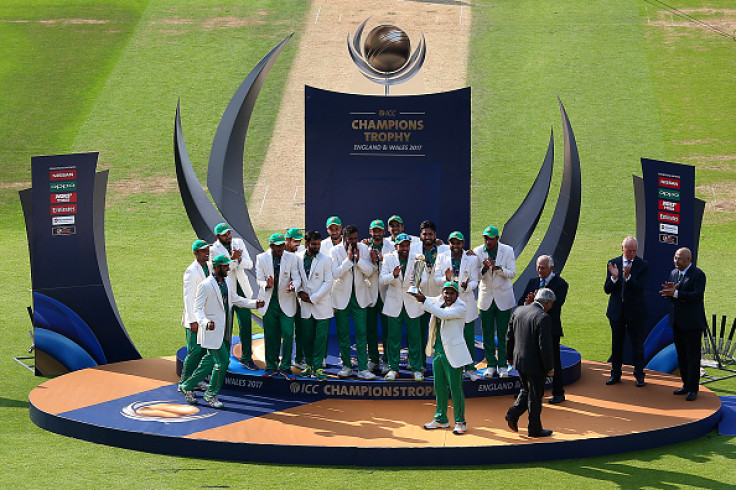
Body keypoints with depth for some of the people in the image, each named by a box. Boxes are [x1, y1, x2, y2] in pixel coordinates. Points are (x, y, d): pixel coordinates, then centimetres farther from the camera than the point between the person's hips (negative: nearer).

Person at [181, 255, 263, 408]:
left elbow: (235, 299, 23)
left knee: (210, 361, 13)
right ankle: (211, 395, 7)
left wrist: (254, 303, 11)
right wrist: (205, 322, -35)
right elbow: (198, 308, -16)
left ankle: (188, 386, 27)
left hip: (224, 331, 8)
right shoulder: (205, 285, -15)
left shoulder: (228, 282, 9)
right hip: (213, 331, -8)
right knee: (222, 361, -9)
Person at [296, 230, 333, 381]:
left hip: (322, 305, -3)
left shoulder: (326, 260, -4)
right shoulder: (298, 258, 3)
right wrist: (299, 292, -5)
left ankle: (318, 367, 1)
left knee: (321, 337, -4)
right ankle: (309, 364, 19)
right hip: (305, 305, 3)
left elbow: (328, 282, -6)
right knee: (306, 336, 6)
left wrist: (313, 298, -9)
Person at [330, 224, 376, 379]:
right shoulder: (335, 251, -6)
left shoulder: (364, 249, 1)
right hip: (342, 296, -1)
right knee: (343, 334, 5)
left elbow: (369, 271, -5)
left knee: (361, 333, -3)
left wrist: (358, 259, -17)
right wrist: (349, 259, -21)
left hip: (359, 295, 1)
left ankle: (363, 368, -2)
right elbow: (335, 274, -16)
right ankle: (346, 366, 17)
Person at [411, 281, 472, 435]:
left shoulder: (460, 308, -11)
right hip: (438, 352, 7)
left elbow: (442, 314, -25)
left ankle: (460, 421, 4)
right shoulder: (439, 301, 9)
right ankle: (441, 419, 25)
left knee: (455, 388, -5)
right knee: (439, 387, 14)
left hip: (452, 353, -7)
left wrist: (424, 301, -24)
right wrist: (417, 294, 10)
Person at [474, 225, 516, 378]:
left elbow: (512, 273, -9)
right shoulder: (478, 251, -3)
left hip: (503, 297, -1)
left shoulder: (507, 251, -5)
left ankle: (502, 365, 11)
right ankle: (491, 365, 12)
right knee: (487, 334, 3)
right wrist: (484, 269, -24)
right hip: (486, 297, 1)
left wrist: (497, 267, -24)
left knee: (503, 333, 2)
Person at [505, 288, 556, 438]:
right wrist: (550, 367, -11)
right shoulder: (543, 318, -21)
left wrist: (510, 356, 22)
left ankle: (513, 414, 9)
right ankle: (535, 429, 17)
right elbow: (545, 346, -21)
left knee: (527, 390, 24)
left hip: (519, 361, 7)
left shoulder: (519, 311, 2)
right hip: (535, 364, -7)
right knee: (535, 396, 7)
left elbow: (509, 336, 10)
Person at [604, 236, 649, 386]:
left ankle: (639, 375, 17)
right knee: (616, 344, 11)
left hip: (635, 311, -2)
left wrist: (628, 277, -33)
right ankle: (615, 374, 23)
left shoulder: (643, 265, -7)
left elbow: (640, 288, -18)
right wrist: (614, 278, -22)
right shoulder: (613, 264, 1)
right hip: (616, 310, 3)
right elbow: (607, 289, -3)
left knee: (637, 344, 5)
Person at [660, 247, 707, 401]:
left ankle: (693, 389, 3)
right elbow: (667, 295, 12)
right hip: (677, 323, 7)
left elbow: (697, 295, -23)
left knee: (693, 356, -2)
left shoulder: (698, 275, -11)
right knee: (681, 355, 12)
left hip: (692, 323, -7)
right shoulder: (674, 273, 12)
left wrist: (675, 293, -29)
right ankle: (686, 385, 21)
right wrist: (669, 290, -13)